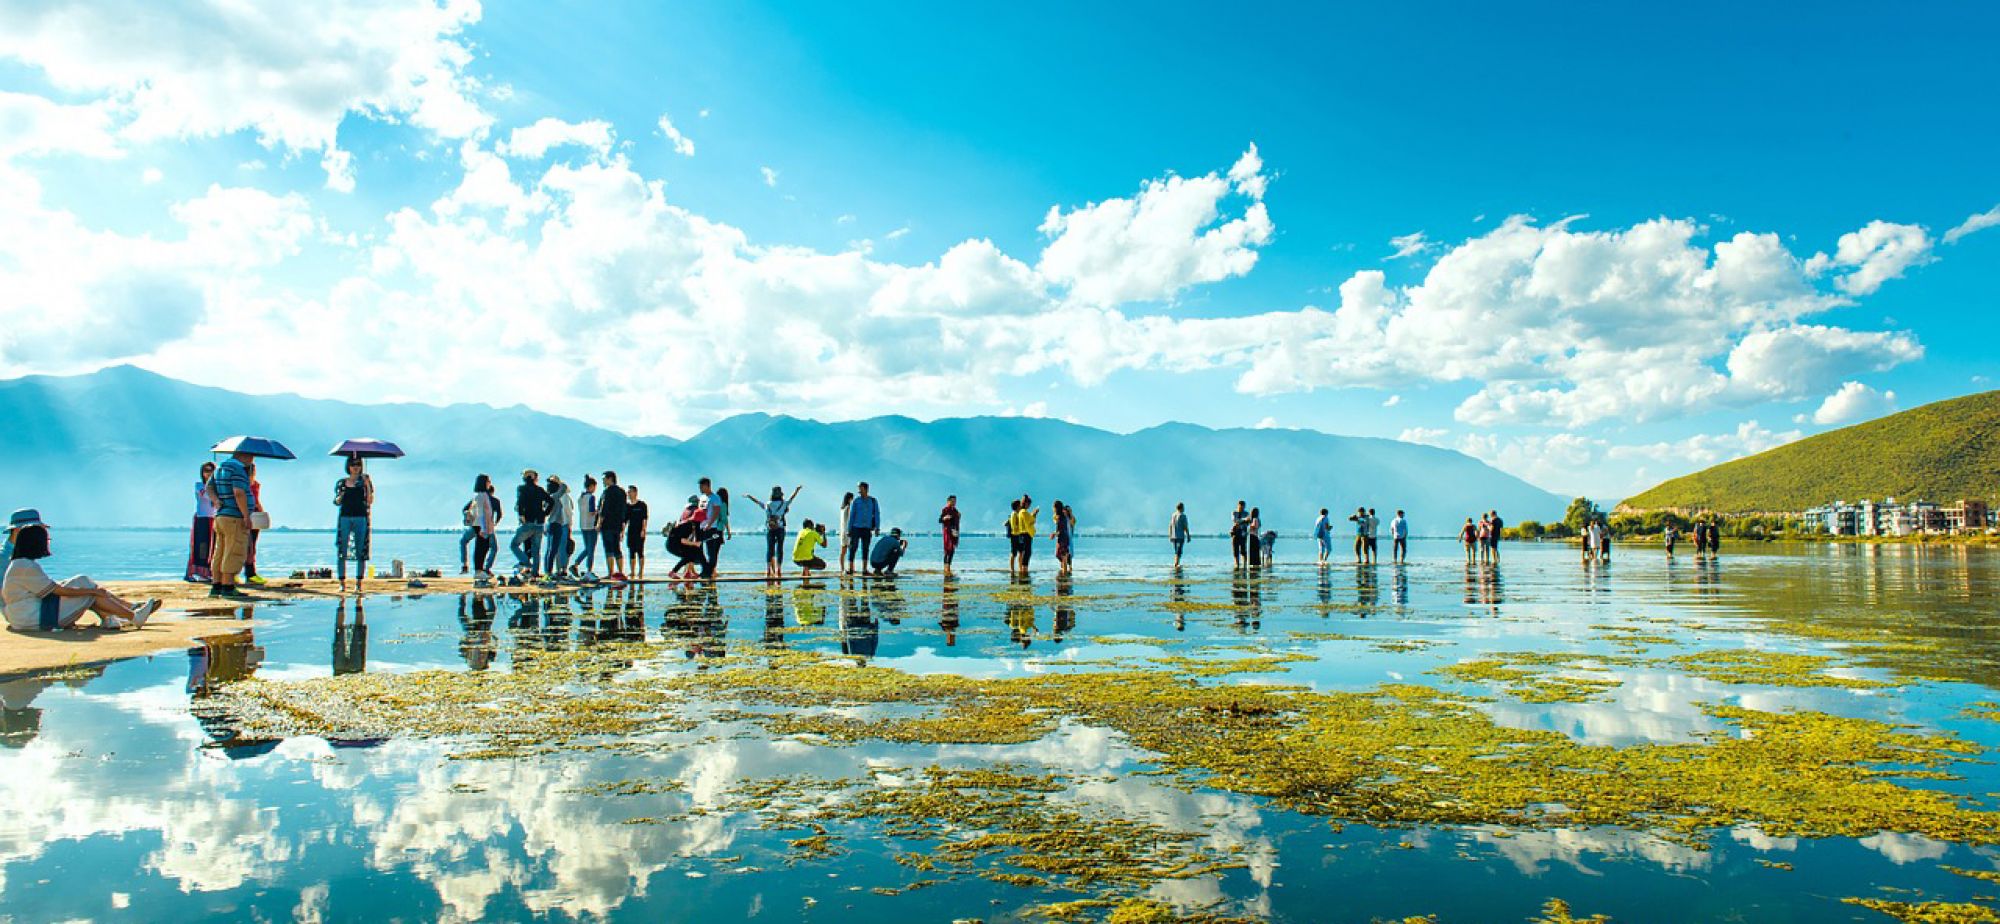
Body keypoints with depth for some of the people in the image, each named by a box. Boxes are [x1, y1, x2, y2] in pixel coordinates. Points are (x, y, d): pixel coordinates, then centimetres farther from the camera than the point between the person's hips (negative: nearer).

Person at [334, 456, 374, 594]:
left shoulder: (365, 480, 7)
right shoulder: (341, 482, 11)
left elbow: (370, 501, 0)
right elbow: (336, 502, 14)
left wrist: (367, 485, -11)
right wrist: (340, 497, -8)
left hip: (361, 517, -1)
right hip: (345, 517, 1)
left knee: (361, 552, -2)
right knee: (341, 551, -2)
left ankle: (358, 583, 2)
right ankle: (342, 583, 3)